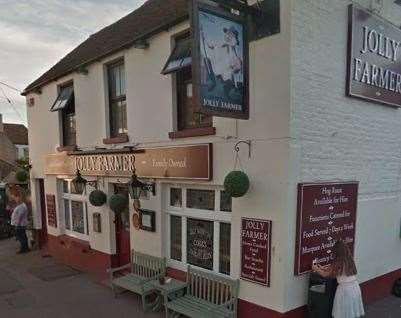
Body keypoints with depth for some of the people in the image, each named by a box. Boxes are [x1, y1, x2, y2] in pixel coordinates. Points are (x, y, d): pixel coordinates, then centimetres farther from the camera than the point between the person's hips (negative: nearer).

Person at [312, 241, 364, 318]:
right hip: (355, 286, 7)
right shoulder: (349, 260, 4)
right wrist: (322, 268, 26)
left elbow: (325, 274, -6)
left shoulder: (338, 263, -16)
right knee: (353, 311, 16)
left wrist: (316, 269, 11)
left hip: (345, 289, -7)